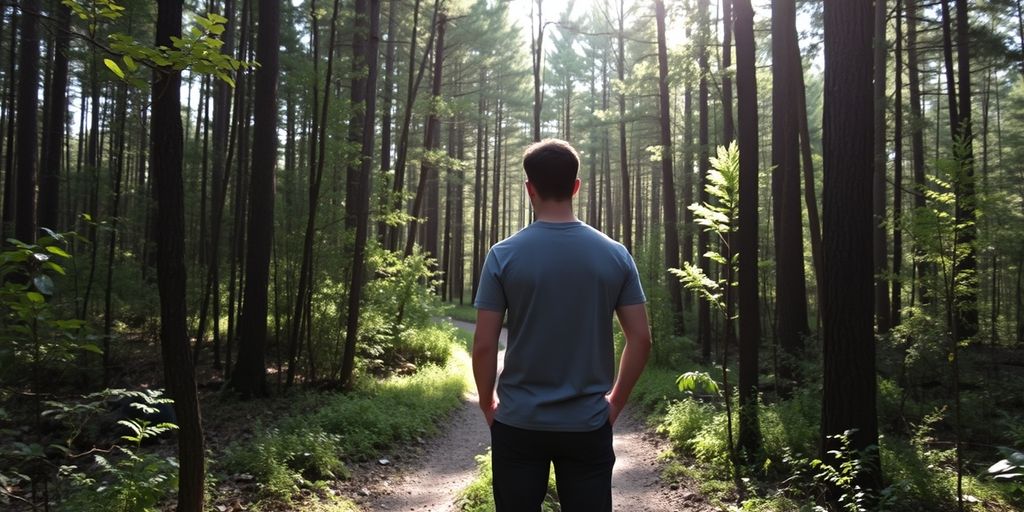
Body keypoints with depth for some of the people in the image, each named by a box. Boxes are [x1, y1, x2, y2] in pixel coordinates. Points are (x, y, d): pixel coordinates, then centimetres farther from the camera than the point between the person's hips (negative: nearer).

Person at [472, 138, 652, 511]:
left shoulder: (504, 255, -8)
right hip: (589, 425, 1)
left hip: (519, 423, -1)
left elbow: (484, 345, -8)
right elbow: (640, 339, -1)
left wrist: (487, 403, 8)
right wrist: (616, 401, 11)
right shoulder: (615, 255, -2)